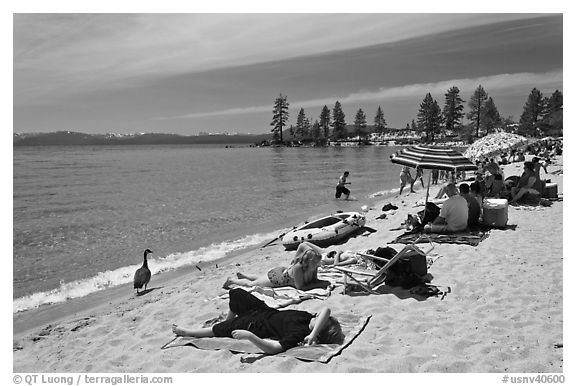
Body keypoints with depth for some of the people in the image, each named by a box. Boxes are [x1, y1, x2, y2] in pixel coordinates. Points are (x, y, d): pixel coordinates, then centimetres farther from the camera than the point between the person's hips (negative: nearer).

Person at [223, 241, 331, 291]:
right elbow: (300, 287, -37)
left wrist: (322, 282, -28)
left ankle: (243, 275, 59)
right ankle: (231, 280, 44)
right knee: (250, 284, 19)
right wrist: (321, 284, -36)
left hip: (284, 271, 6)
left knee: (259, 279, 34)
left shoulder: (314, 266, -22)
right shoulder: (298, 268, -42)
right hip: (276, 277, -6)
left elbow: (314, 280, -8)